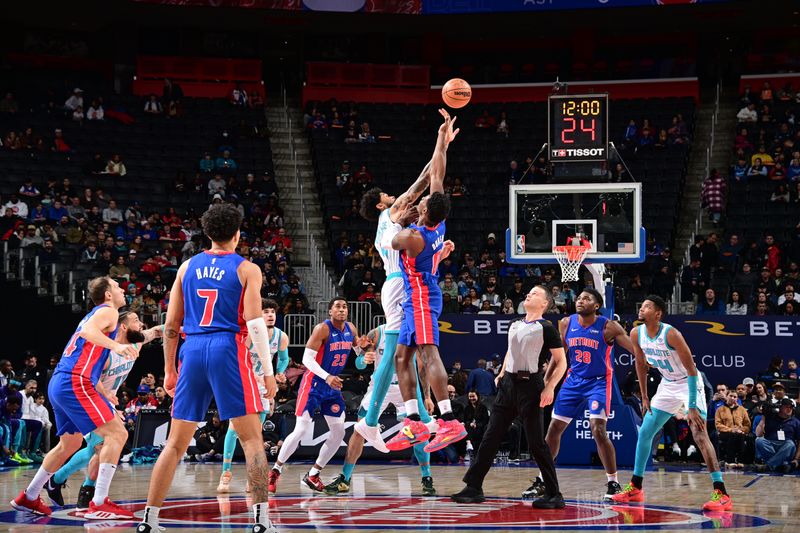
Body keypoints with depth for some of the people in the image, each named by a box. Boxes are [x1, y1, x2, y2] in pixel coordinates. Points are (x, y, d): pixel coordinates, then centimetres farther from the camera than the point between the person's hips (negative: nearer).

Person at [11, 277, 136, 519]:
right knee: (117, 433, -13)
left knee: (70, 443, 26)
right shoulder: (108, 311, 0)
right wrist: (116, 346, -36)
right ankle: (99, 504, -19)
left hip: (58, 384, 10)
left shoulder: (93, 314, 28)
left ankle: (28, 498, 32)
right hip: (75, 383, -10)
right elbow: (88, 331, -22)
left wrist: (105, 394, 36)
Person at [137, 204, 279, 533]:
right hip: (228, 350, -4)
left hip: (192, 351, 4)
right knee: (252, 438, 1)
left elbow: (171, 324, 13)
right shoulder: (247, 269, 3)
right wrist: (268, 372, -3)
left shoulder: (187, 267, 14)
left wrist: (169, 370, 20)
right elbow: (255, 324, -6)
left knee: (176, 443, 10)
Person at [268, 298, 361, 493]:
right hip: (313, 383, -7)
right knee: (301, 430, -14)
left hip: (333, 385, 7)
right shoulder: (322, 329, -18)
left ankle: (313, 474, 14)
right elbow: (307, 359, -21)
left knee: (339, 432, 3)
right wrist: (327, 377, -33)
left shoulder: (351, 329, 3)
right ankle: (275, 470, -1)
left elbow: (360, 351, 20)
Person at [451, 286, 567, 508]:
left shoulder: (546, 328, -6)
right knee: (491, 437, 6)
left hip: (530, 386, -7)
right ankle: (474, 488, 12)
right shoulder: (515, 325, 14)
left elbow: (560, 362, -7)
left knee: (536, 443, -7)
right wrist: (502, 374, 17)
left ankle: (554, 494, 0)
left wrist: (550, 387, -18)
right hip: (509, 384, 7)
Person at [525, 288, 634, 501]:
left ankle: (613, 483, -7)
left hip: (598, 382, -5)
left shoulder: (608, 327, -13)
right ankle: (541, 481, 18)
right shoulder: (566, 324, 0)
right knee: (553, 429, 5)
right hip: (574, 381, 5)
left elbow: (636, 349, -14)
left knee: (598, 430, -20)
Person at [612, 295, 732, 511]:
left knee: (699, 435, -20)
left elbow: (691, 370, -27)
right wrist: (644, 397, 9)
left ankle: (722, 494, -23)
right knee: (645, 432, 9)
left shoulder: (671, 334, -28)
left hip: (688, 384, -8)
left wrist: (692, 407, -29)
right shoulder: (636, 334, -7)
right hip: (667, 386, 8)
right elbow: (641, 364, 9)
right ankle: (634, 488, 22)